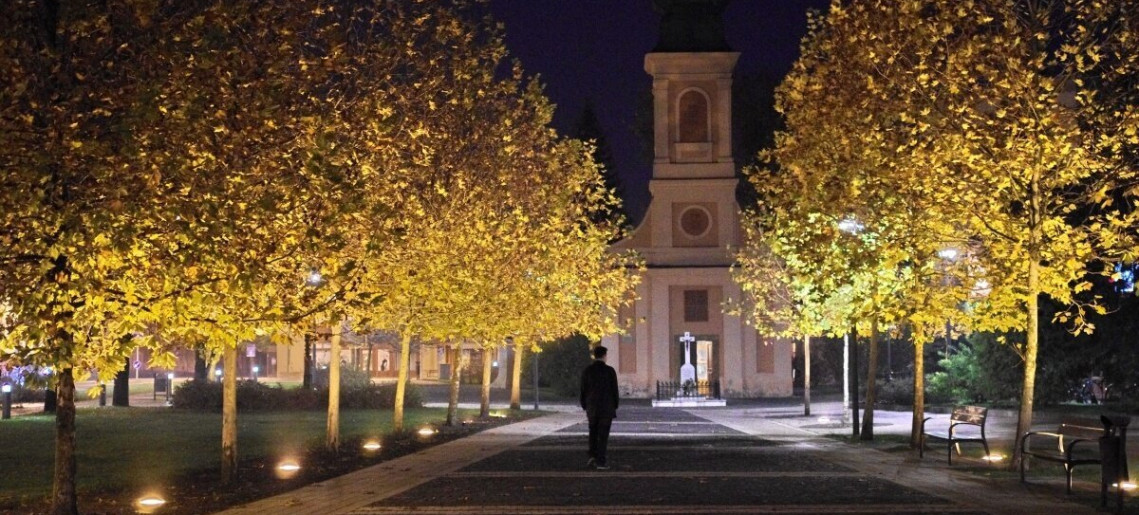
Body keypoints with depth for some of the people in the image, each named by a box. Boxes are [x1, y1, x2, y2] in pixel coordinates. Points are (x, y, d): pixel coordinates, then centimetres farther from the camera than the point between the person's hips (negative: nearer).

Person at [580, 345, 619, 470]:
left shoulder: (586, 371, 0)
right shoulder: (610, 371, -7)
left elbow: (583, 390, 2)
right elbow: (614, 390, -4)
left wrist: (585, 407, 12)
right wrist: (615, 407, 6)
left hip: (592, 408, 3)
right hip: (606, 408, -2)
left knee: (593, 433, 17)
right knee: (603, 435, -1)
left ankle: (593, 456, 6)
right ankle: (601, 461, -3)